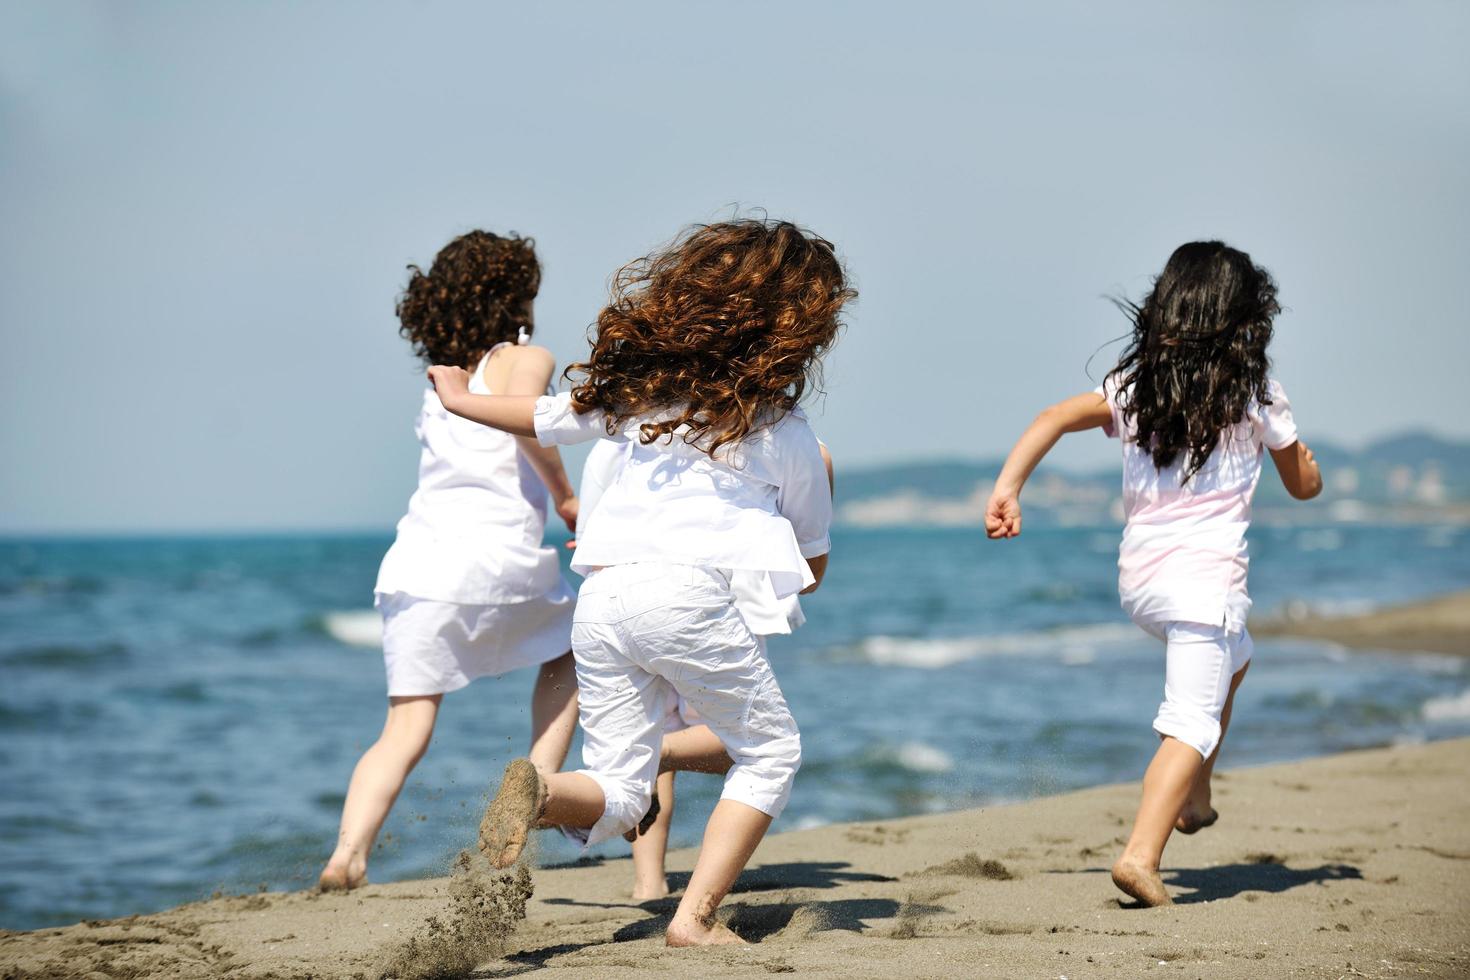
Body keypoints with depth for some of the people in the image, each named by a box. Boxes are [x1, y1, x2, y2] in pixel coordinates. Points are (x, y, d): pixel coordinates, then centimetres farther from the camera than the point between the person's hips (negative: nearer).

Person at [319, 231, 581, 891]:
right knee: (566, 654, 26)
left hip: (415, 561, 5)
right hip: (497, 559, -5)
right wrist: (566, 497, -7)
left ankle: (349, 851, -17)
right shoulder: (525, 359, 5)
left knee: (406, 728, 1)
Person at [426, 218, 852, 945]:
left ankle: (538, 794, -22)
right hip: (689, 594, -5)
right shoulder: (784, 432, 6)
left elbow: (544, 417, 30)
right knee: (769, 753, 14)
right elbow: (810, 569, 16)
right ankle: (696, 917, -1)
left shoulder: (642, 388, 17)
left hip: (599, 596, 5)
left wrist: (462, 399, 49)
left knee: (618, 796, 12)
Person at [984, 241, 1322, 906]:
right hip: (1206, 577, -6)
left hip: (1138, 578, 6)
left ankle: (1193, 798, 34)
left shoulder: (1135, 384, 8)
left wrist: (1007, 488, -8)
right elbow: (1305, 485, 9)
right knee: (1192, 723, -8)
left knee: (1233, 658, 33)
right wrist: (1291, 443, 28)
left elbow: (1054, 418, -5)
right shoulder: (1255, 392, -2)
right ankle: (1141, 853, -26)